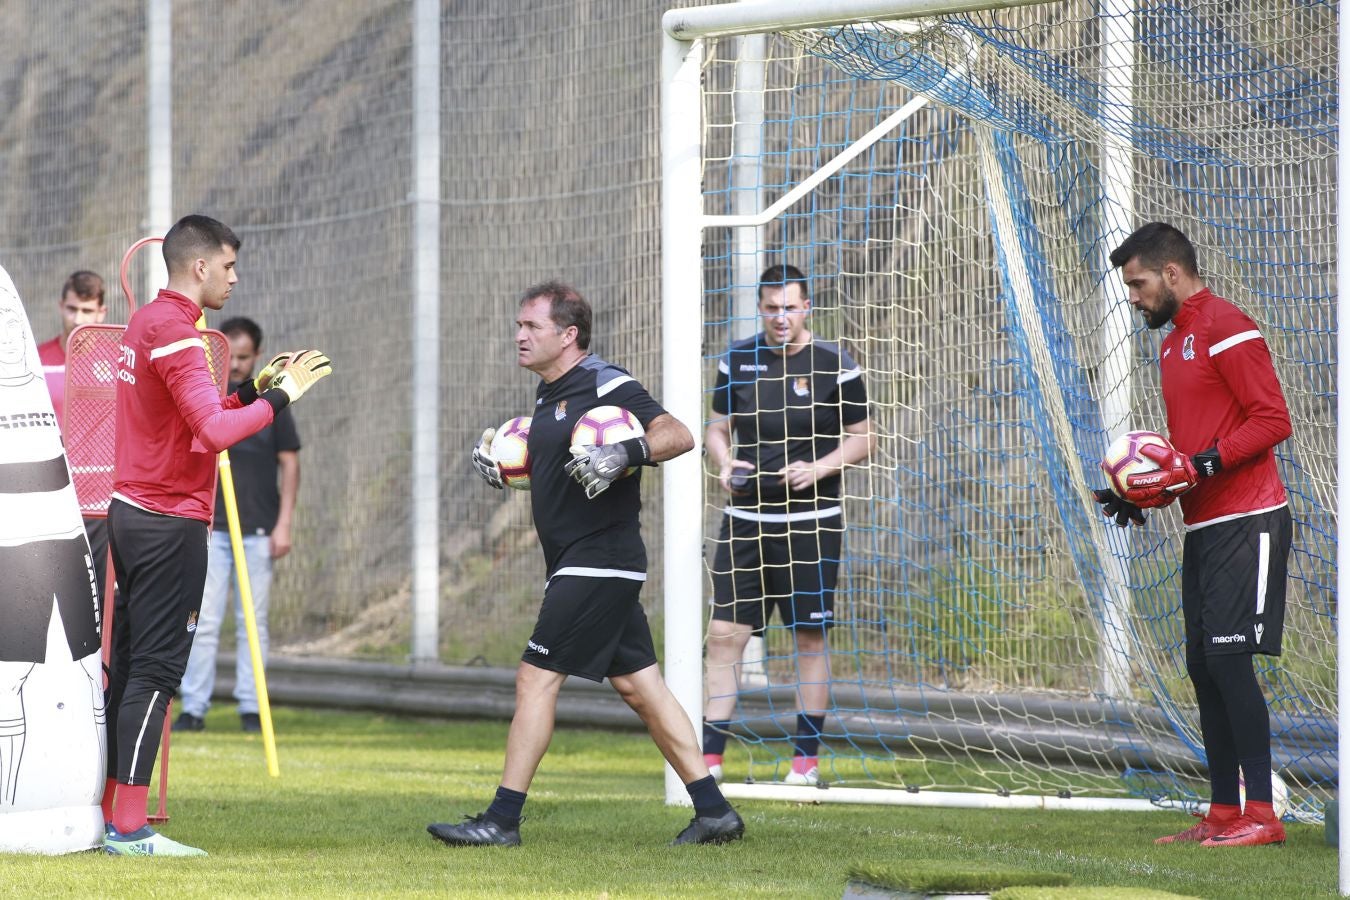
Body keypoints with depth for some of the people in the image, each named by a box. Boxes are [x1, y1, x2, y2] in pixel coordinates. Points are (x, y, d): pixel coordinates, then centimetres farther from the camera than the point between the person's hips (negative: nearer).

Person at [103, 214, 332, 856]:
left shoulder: (144, 323, 15)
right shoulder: (175, 333, -16)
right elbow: (215, 431, -25)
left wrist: (251, 390, 13)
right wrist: (278, 398, -14)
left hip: (132, 513, 10)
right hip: (170, 521, -10)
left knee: (130, 667, 12)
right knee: (156, 668, -9)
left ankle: (105, 814, 14)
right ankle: (130, 828, -12)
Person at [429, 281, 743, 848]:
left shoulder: (605, 386, -13)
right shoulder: (549, 395, 16)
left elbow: (678, 435, -19)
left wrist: (628, 452, -35)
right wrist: (493, 458, 12)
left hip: (599, 562, -10)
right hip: (578, 565, 10)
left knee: (536, 678, -10)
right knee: (639, 687, 9)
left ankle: (502, 820, -8)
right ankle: (713, 811, 10)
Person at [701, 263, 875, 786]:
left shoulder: (834, 365, -3)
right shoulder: (737, 361, 6)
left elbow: (863, 438, 2)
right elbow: (718, 427, 16)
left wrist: (819, 468, -14)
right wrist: (723, 463, -5)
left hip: (810, 522, -3)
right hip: (745, 519, 3)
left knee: (810, 638, 3)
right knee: (724, 634, -3)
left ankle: (807, 760, 12)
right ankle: (710, 757, -1)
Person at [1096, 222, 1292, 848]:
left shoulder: (1227, 329, -10)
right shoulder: (1174, 343, 20)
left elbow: (1272, 419, -17)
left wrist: (1199, 466, -22)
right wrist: (1146, 493, 11)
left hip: (1245, 524, -10)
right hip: (1203, 526, 10)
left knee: (1230, 660, -14)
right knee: (1204, 666, 8)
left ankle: (1262, 815, -14)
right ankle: (1224, 814, 11)